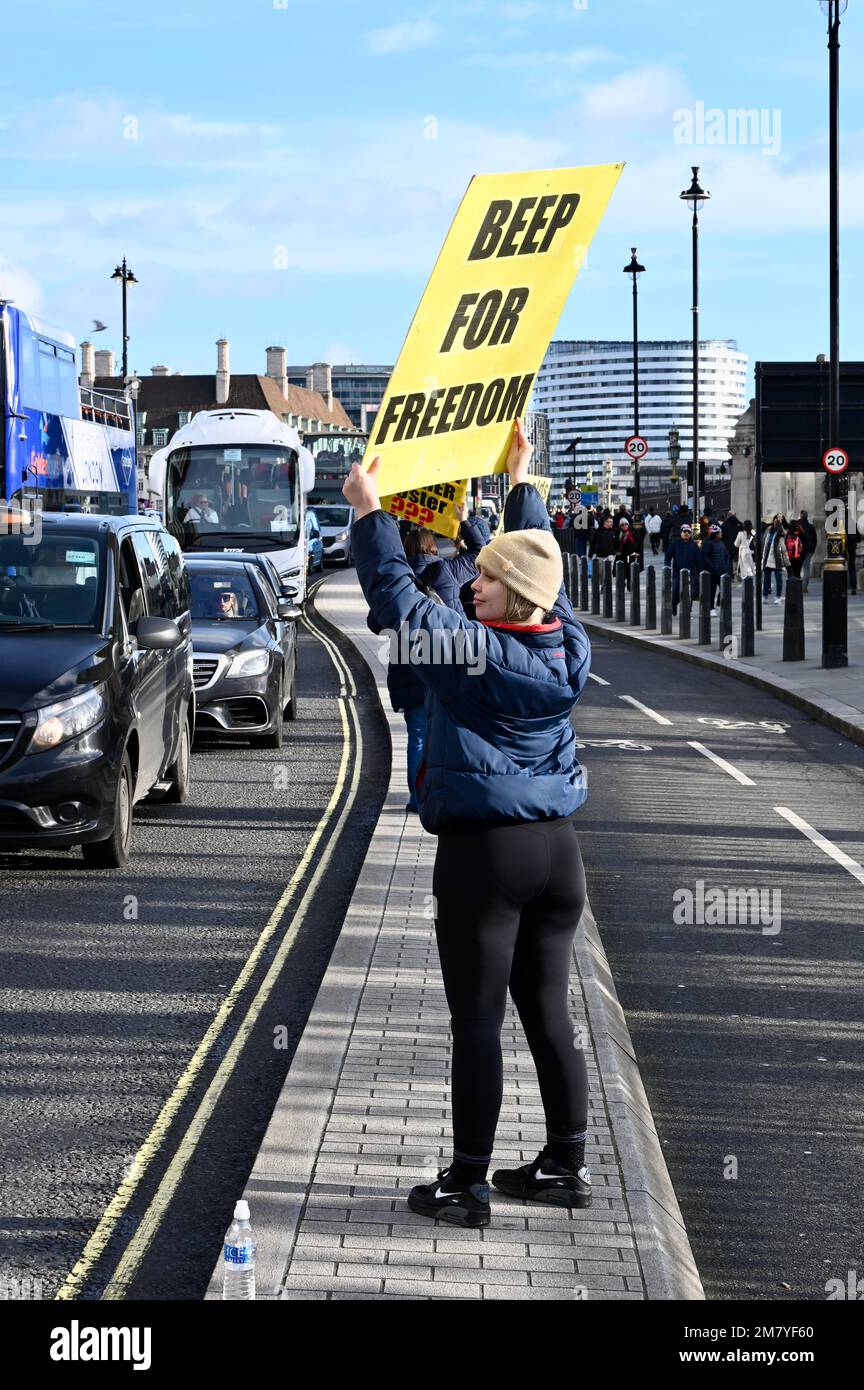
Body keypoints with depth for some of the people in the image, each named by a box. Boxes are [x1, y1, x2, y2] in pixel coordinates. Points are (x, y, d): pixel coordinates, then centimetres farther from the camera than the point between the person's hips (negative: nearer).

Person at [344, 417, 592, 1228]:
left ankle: (466, 1184, 3)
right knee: (548, 1014, 14)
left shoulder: (472, 652, -14)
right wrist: (520, 480, 31)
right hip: (556, 848, 7)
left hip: (483, 852, -7)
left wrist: (368, 513, -1)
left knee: (477, 1021, -2)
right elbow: (540, 562, 19)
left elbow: (396, 596, -11)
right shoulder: (569, 650, 4)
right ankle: (565, 1166, 20)